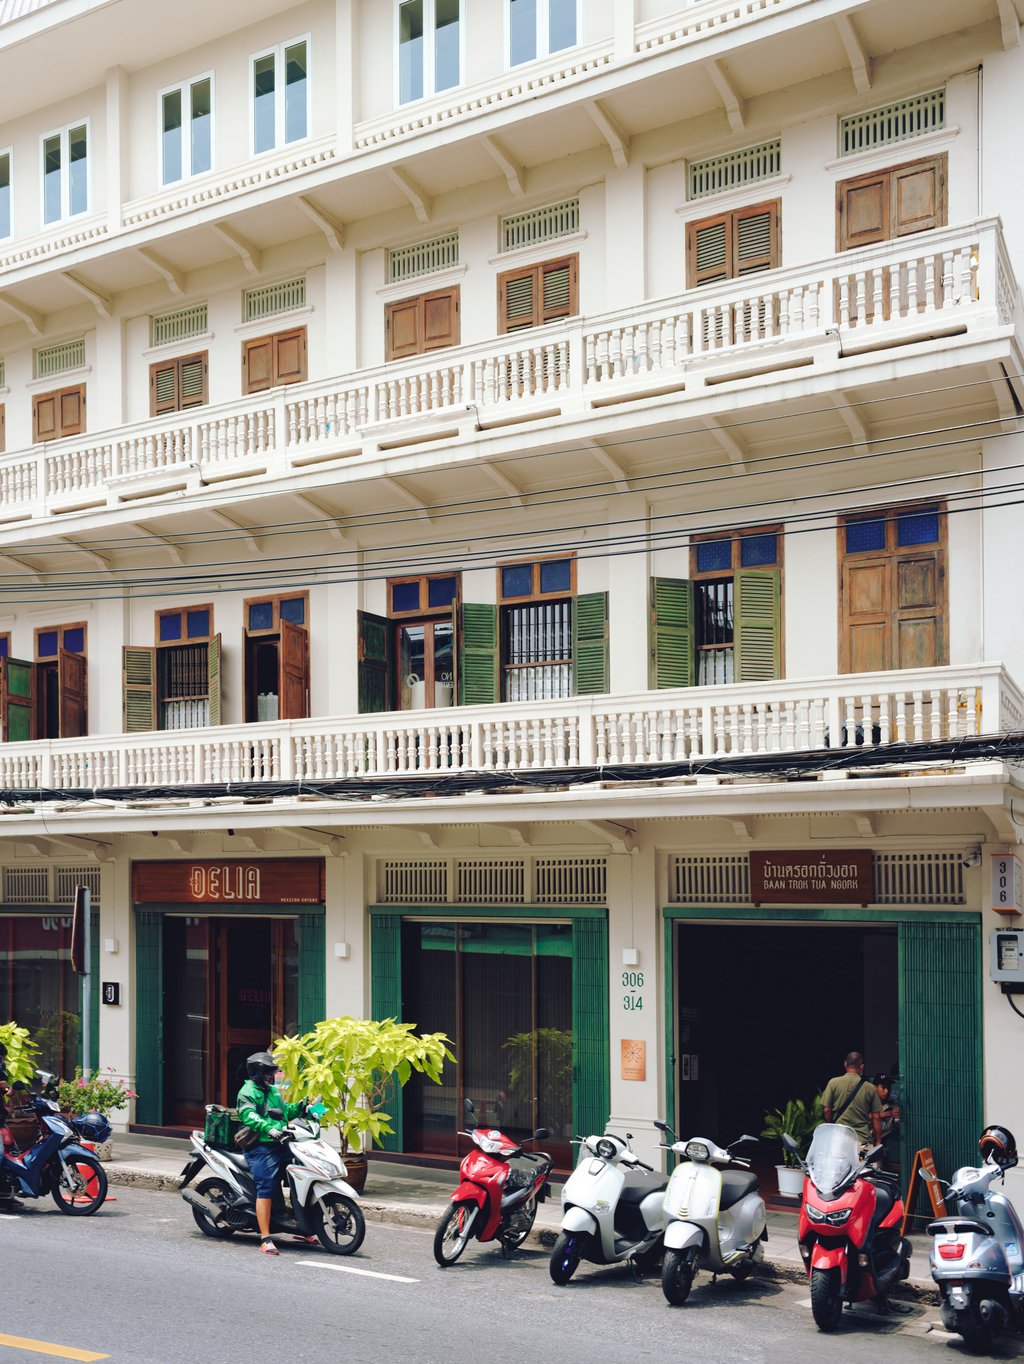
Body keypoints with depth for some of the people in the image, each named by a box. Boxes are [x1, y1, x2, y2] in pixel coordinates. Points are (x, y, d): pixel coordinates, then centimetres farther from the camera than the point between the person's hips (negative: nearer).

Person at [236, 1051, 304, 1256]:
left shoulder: (273, 1091, 24)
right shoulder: (248, 1092, -4)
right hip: (261, 1148, -8)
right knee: (266, 1190, -15)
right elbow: (249, 1117, -21)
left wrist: (300, 1106, 15)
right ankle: (265, 1239, -16)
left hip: (280, 1146, 8)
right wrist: (269, 1129, -35)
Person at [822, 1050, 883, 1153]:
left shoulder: (833, 1083, 0)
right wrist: (878, 1142, 12)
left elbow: (826, 1110, 0)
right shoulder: (870, 1088, 1)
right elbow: (876, 1117, 4)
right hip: (863, 1140, 0)